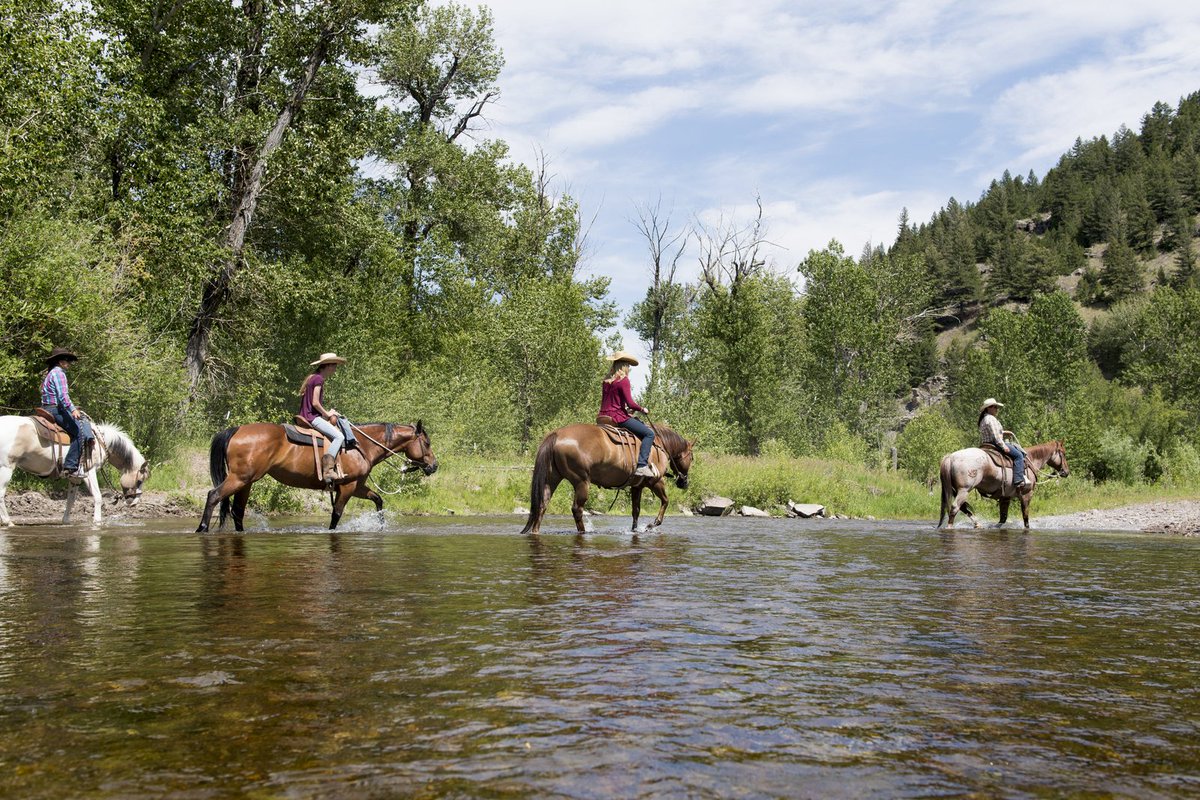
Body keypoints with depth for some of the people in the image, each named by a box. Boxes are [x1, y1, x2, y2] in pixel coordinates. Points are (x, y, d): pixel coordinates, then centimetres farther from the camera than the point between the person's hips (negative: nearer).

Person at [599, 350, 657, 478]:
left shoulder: (606, 381, 12)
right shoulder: (623, 380, -11)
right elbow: (630, 403, -16)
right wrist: (642, 409, 2)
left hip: (604, 416, 9)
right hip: (618, 416, -9)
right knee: (649, 433, -8)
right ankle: (642, 465, -21)